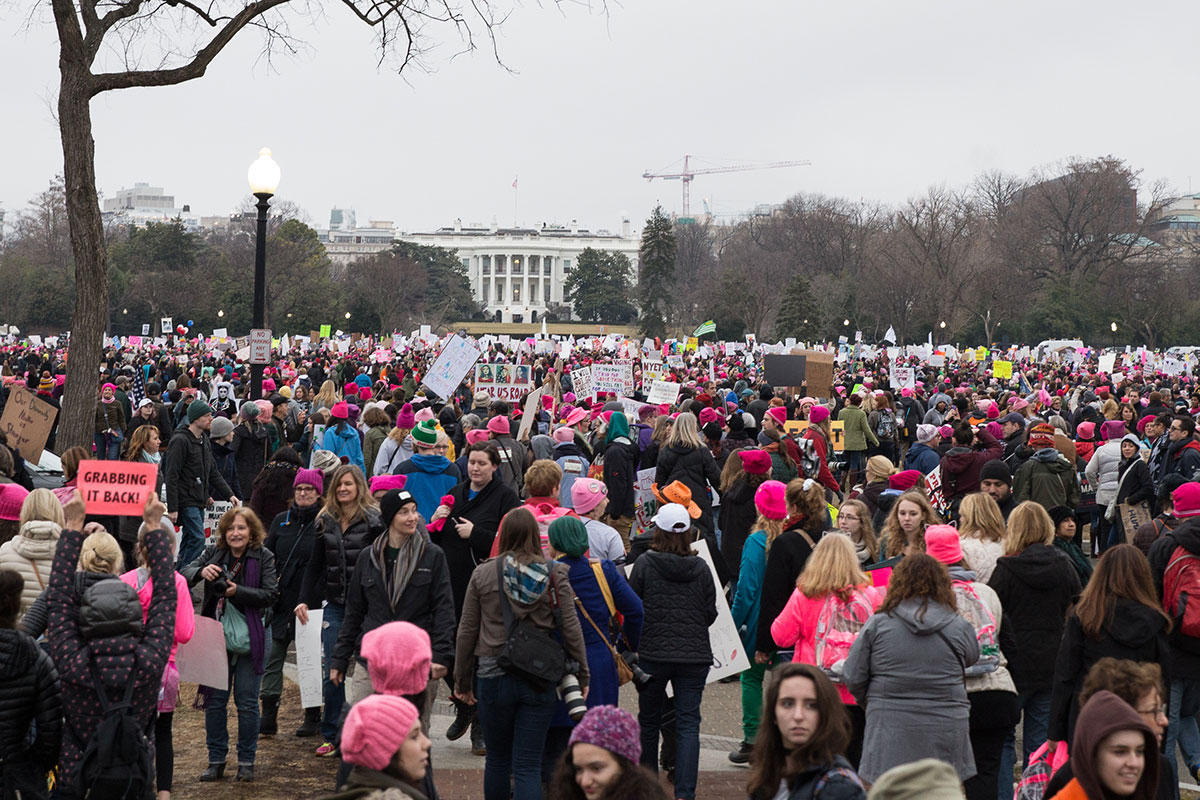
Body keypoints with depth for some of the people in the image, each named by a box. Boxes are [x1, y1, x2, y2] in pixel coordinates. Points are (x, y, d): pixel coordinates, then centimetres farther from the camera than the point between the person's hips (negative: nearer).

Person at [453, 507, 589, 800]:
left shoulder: (482, 575, 0)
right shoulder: (555, 575, -2)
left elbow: (467, 632, 3)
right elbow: (571, 628, -2)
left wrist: (462, 681, 12)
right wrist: (582, 675, 7)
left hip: (493, 677, 0)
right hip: (540, 680, 0)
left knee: (497, 760, 16)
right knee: (528, 765, 0)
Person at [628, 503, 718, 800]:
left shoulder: (644, 563, -6)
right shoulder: (701, 568, -1)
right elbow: (711, 614, 4)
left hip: (652, 653, -1)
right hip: (695, 655, 1)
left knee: (649, 720, 16)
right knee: (688, 723, 2)